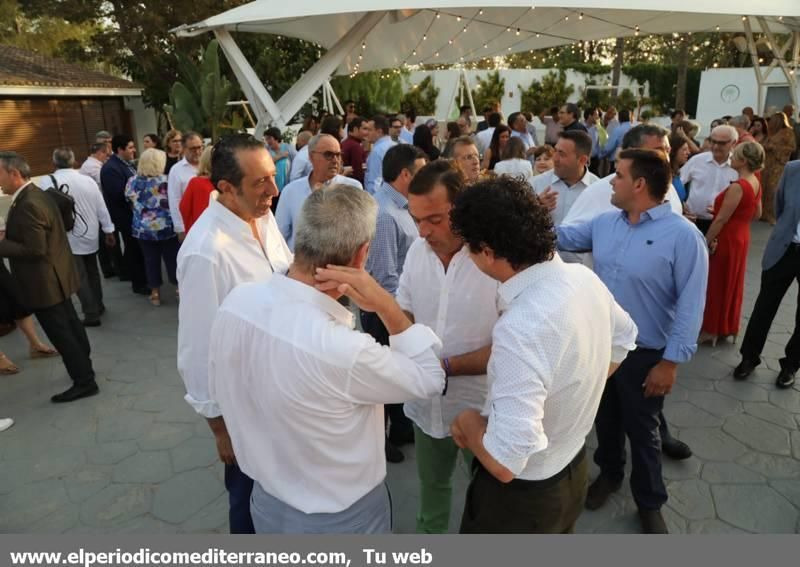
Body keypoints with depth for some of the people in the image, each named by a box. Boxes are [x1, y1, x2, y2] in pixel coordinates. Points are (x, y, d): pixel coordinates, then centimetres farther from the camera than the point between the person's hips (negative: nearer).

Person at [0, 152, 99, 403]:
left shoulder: (28, 204, -25)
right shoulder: (35, 194, 7)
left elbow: (35, 249, -26)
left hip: (45, 283, -10)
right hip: (56, 278, 10)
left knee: (61, 333, 0)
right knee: (70, 326, 22)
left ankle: (84, 381, 10)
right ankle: (84, 366, 38)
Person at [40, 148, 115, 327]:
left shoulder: (49, 181, -14)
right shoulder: (88, 180, -2)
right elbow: (102, 208, 2)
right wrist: (108, 231, 11)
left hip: (69, 238, -4)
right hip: (90, 235, 5)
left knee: (79, 276, 3)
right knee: (92, 271, 19)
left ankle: (91, 314, 6)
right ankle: (98, 306, 32)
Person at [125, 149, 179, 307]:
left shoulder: (133, 181, -2)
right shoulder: (165, 181, -14)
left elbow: (131, 203, 9)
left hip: (142, 228, 3)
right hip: (165, 227, -3)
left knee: (151, 260, 10)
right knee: (172, 258, 9)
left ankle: (155, 293, 19)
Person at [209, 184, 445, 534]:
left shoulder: (236, 302, -18)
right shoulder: (343, 350, -38)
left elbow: (220, 389, 0)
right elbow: (430, 380, -19)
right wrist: (387, 306, -29)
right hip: (340, 519, -5)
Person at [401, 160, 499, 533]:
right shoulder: (417, 250, -4)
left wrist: (446, 366, -24)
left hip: (480, 408, -5)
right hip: (426, 402, 5)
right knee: (431, 484, 28)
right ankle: (429, 535, 54)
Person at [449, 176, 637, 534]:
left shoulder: (520, 329, -38)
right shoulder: (585, 279, -11)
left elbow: (505, 461, -36)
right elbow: (623, 337, 10)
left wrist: (469, 423, -17)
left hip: (522, 495, -7)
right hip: (573, 468, 7)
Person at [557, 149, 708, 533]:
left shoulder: (683, 235, -19)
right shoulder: (604, 223, -1)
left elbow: (690, 305, -19)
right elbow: (562, 237, 11)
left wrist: (671, 362, -19)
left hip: (644, 354, -5)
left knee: (641, 430, 13)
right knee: (605, 418, 24)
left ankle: (649, 502, 37)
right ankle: (609, 472, 51)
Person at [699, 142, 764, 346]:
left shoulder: (738, 187, -25)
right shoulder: (755, 183, 2)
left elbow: (721, 220, -22)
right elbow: (757, 214, 14)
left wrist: (705, 242, -14)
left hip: (726, 239, -9)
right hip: (741, 237, 9)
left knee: (716, 283, 4)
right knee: (731, 282, 18)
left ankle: (711, 330, 16)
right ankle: (728, 327, 30)